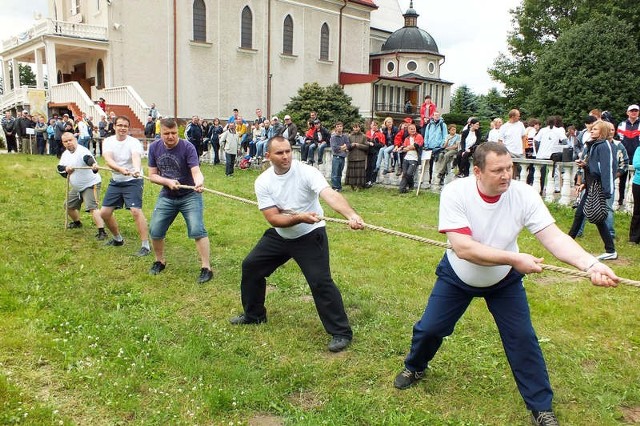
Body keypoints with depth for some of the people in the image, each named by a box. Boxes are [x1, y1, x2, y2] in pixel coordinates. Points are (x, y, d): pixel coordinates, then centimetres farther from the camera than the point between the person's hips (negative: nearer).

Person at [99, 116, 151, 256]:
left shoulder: (134, 142, -13)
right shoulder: (108, 141, -1)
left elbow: (136, 157, -34)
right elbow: (108, 160, -19)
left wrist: (137, 170, -56)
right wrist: (121, 169, -40)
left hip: (133, 181, -5)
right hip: (115, 181, 6)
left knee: (136, 210, -21)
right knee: (104, 212, 7)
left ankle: (145, 246, -13)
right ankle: (118, 239, 32)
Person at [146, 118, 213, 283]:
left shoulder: (187, 147, -18)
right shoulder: (154, 148, -5)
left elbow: (196, 171, -28)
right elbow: (152, 175, -2)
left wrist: (199, 182, -51)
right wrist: (168, 181, -20)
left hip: (190, 195, -4)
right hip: (166, 196, 4)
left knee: (197, 230, -16)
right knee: (155, 231, 4)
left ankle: (206, 268, -6)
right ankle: (160, 261, 29)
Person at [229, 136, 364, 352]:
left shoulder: (306, 172, -23)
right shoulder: (263, 182, -11)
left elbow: (330, 195, -40)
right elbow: (273, 219, -18)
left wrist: (351, 215, -58)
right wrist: (300, 217, -37)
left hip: (310, 236, -5)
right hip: (280, 236, 6)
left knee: (321, 282, -16)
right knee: (250, 266, 13)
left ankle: (341, 332, 1)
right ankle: (254, 315, 36)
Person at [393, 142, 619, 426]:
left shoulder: (524, 194, -23)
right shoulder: (455, 192, -29)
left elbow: (554, 237, -28)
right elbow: (462, 248, -36)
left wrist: (591, 264, -44)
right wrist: (514, 258, -41)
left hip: (505, 280, 1)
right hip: (458, 277, -1)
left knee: (523, 339, 1)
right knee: (429, 328, 7)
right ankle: (414, 368, 40)